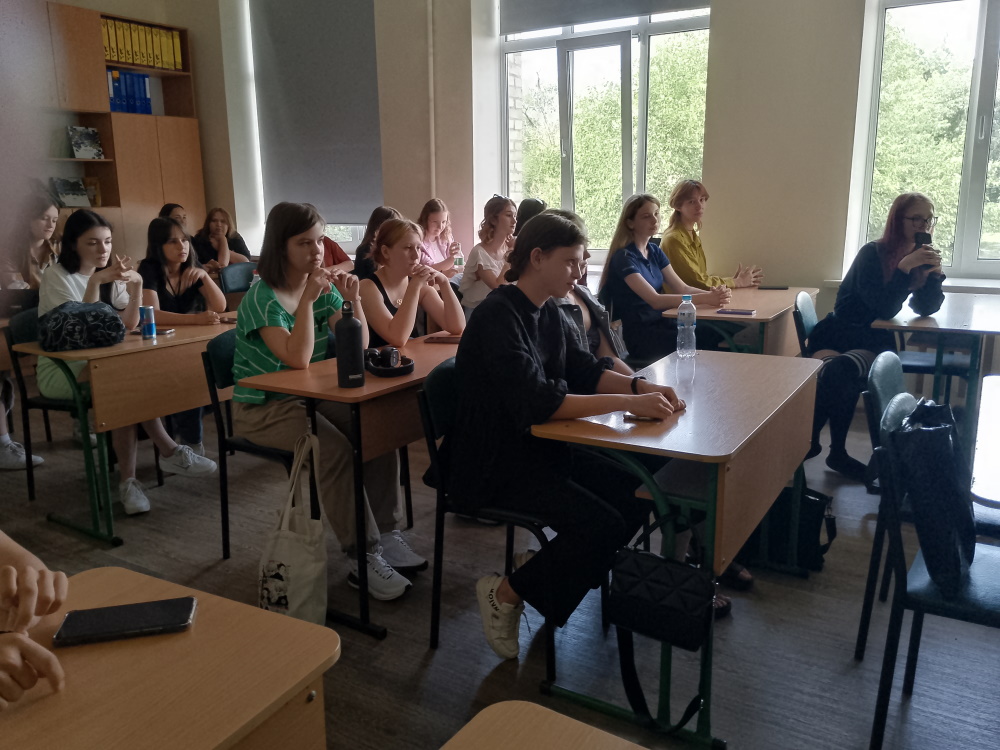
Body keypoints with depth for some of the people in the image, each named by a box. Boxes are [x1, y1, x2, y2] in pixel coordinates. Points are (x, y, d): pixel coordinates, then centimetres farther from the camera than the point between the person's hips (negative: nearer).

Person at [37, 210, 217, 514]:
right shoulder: (57, 277, -9)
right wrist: (95, 281, -29)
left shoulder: (112, 275, 7)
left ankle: (128, 480, -29)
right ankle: (169, 451, -25)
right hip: (59, 370, -4)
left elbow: (130, 324, -5)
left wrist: (136, 285, -19)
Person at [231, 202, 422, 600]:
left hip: (310, 398, 6)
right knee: (335, 449, -30)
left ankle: (387, 533, -8)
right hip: (262, 408, -6)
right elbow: (298, 358, -29)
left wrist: (353, 299, -15)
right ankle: (365, 557, -20)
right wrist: (308, 297, -30)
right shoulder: (262, 299, -16)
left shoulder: (323, 288, 4)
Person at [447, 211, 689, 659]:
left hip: (541, 449, 9)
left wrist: (639, 385, -10)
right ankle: (505, 595, 1)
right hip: (495, 465, -9)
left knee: (634, 496, -3)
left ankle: (576, 576, 16)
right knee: (602, 525, -19)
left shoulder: (548, 314, 8)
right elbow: (536, 402, -30)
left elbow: (586, 370, 9)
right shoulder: (498, 317, -20)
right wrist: (627, 403, -30)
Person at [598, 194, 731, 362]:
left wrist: (712, 294, -16)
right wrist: (705, 298, -30)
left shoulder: (655, 251, 12)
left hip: (662, 323, 7)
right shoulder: (624, 257, -14)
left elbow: (682, 288, 5)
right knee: (707, 347, -22)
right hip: (639, 335, -7)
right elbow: (655, 300, -24)